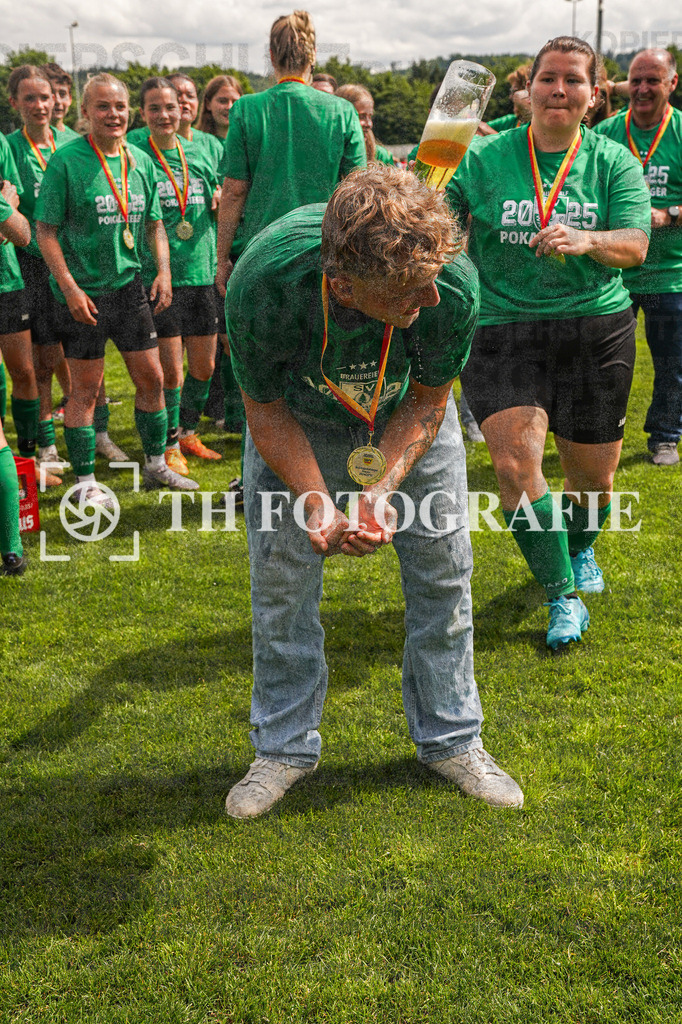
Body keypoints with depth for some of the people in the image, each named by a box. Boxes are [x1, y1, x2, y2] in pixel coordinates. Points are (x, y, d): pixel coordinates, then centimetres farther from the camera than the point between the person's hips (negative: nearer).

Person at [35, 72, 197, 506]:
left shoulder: (141, 161, 6)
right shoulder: (66, 160, -10)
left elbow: (155, 224, 15)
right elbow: (46, 231, -10)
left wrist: (164, 271, 0)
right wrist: (70, 289, -16)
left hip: (130, 284, 5)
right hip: (84, 291, -5)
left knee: (151, 377, 9)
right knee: (86, 387, 2)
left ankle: (156, 465, 27)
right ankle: (86, 481, 14)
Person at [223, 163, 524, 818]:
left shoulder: (452, 286, -37)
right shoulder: (262, 284, -39)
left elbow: (427, 402, -17)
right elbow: (265, 410, -21)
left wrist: (379, 489, -30)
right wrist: (319, 503, -32)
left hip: (407, 409, 1)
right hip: (298, 416, 0)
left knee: (443, 565, 0)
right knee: (280, 574, 0)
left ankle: (450, 739, 20)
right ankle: (284, 746, 19)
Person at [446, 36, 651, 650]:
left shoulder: (613, 161, 4)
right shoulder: (486, 157, 3)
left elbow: (635, 244, -7)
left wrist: (587, 240, -28)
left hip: (596, 329, 1)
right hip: (502, 329, -1)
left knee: (594, 474, 8)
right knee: (515, 463, -18)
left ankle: (579, 550, 44)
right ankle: (563, 598, -1)